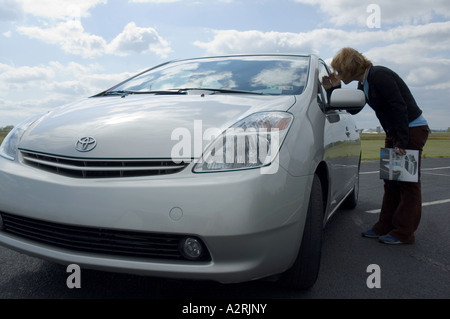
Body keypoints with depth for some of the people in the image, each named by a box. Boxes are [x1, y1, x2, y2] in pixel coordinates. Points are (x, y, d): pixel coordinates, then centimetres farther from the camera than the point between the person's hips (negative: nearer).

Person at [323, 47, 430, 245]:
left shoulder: (379, 76, -19)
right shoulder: (364, 83, 9)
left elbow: (399, 107, -22)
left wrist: (401, 142, -22)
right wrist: (333, 89, 4)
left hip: (412, 130, -10)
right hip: (394, 133, 10)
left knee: (408, 183, -4)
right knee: (391, 182, 11)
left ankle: (403, 233, 3)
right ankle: (385, 227, 19)